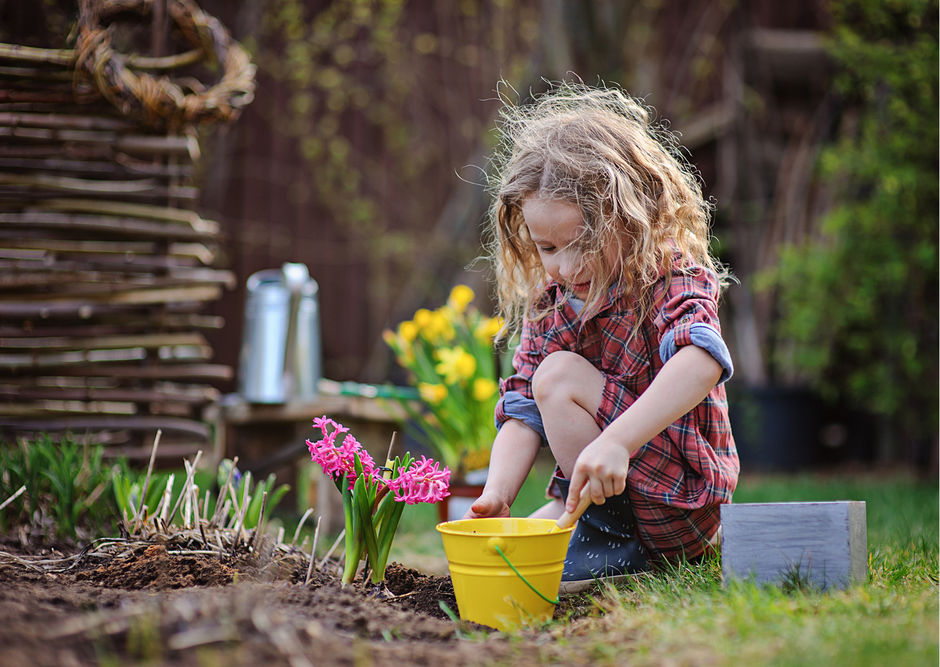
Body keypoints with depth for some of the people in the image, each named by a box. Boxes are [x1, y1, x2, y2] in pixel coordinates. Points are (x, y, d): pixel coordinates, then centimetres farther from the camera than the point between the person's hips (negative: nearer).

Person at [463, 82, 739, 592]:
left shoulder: (673, 280, -16)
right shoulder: (548, 306, 3)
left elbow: (701, 363, -38)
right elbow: (523, 414, 0)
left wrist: (617, 441, -50)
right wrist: (496, 495, -19)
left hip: (681, 501, -7)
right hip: (599, 492, 7)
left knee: (560, 376, -19)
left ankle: (612, 541, -13)